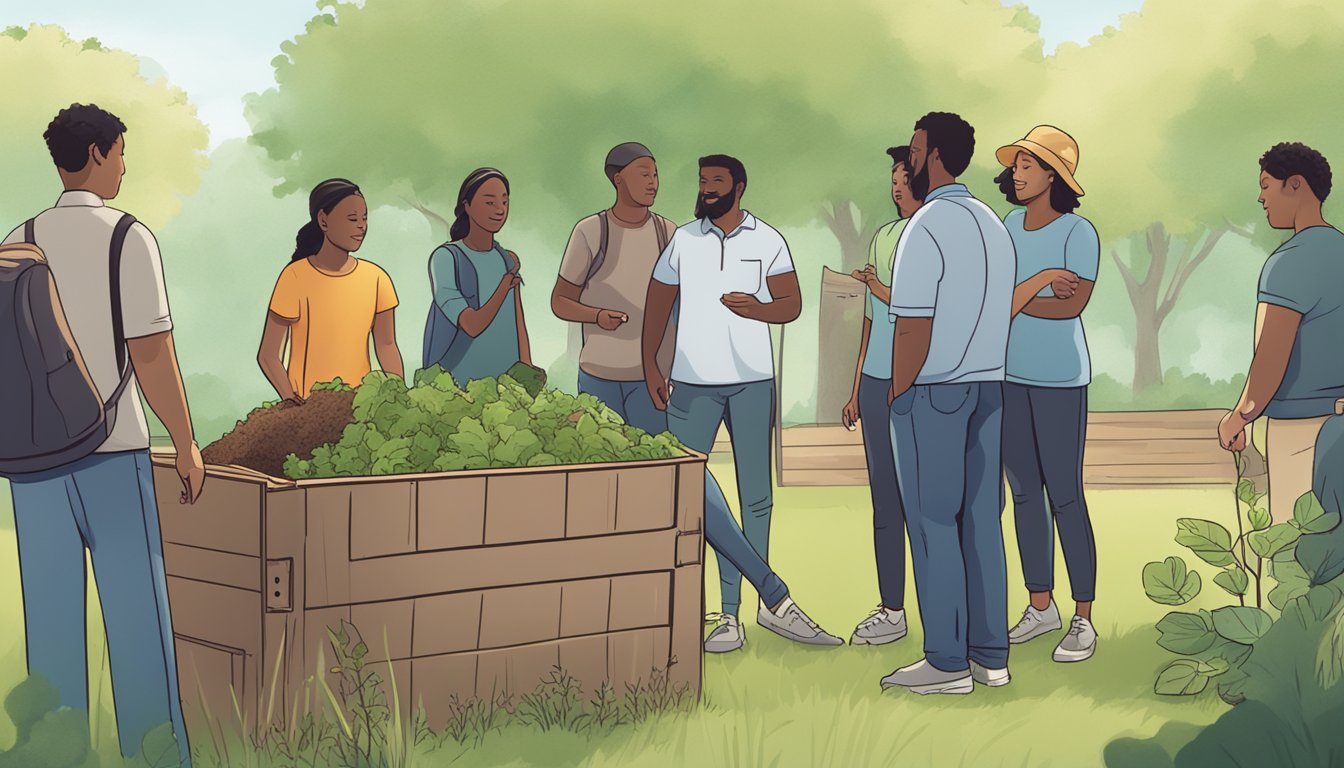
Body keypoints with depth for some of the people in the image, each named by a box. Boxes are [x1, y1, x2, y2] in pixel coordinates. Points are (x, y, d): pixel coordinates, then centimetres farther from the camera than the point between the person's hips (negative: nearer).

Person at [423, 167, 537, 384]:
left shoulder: (506, 260, 9)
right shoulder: (445, 259, -11)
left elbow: (519, 327, 9)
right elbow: (472, 326, -19)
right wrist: (506, 283, -27)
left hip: (504, 383, 5)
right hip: (456, 385, -5)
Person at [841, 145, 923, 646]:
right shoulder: (884, 238, 13)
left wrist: (886, 293, -10)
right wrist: (856, 390, 19)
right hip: (878, 382, 6)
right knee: (885, 500, 8)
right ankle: (891, 610, 14)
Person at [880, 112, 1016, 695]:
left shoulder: (926, 229, -14)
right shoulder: (994, 224, 12)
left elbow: (913, 328, -18)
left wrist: (896, 396, -9)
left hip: (932, 391, -8)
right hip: (989, 386, 8)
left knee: (933, 523, -2)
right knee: (981, 518, 9)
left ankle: (947, 662, 0)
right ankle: (991, 654, 12)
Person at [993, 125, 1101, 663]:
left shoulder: (1078, 232, -10)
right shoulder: (1010, 226, 9)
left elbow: (1073, 304, -19)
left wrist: (1012, 300, -14)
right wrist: (1039, 283, -10)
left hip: (1059, 377, -6)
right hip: (1010, 375, 6)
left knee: (1065, 496, -5)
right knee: (1024, 493, 10)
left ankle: (1083, 619, 1)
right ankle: (1040, 607, 21)